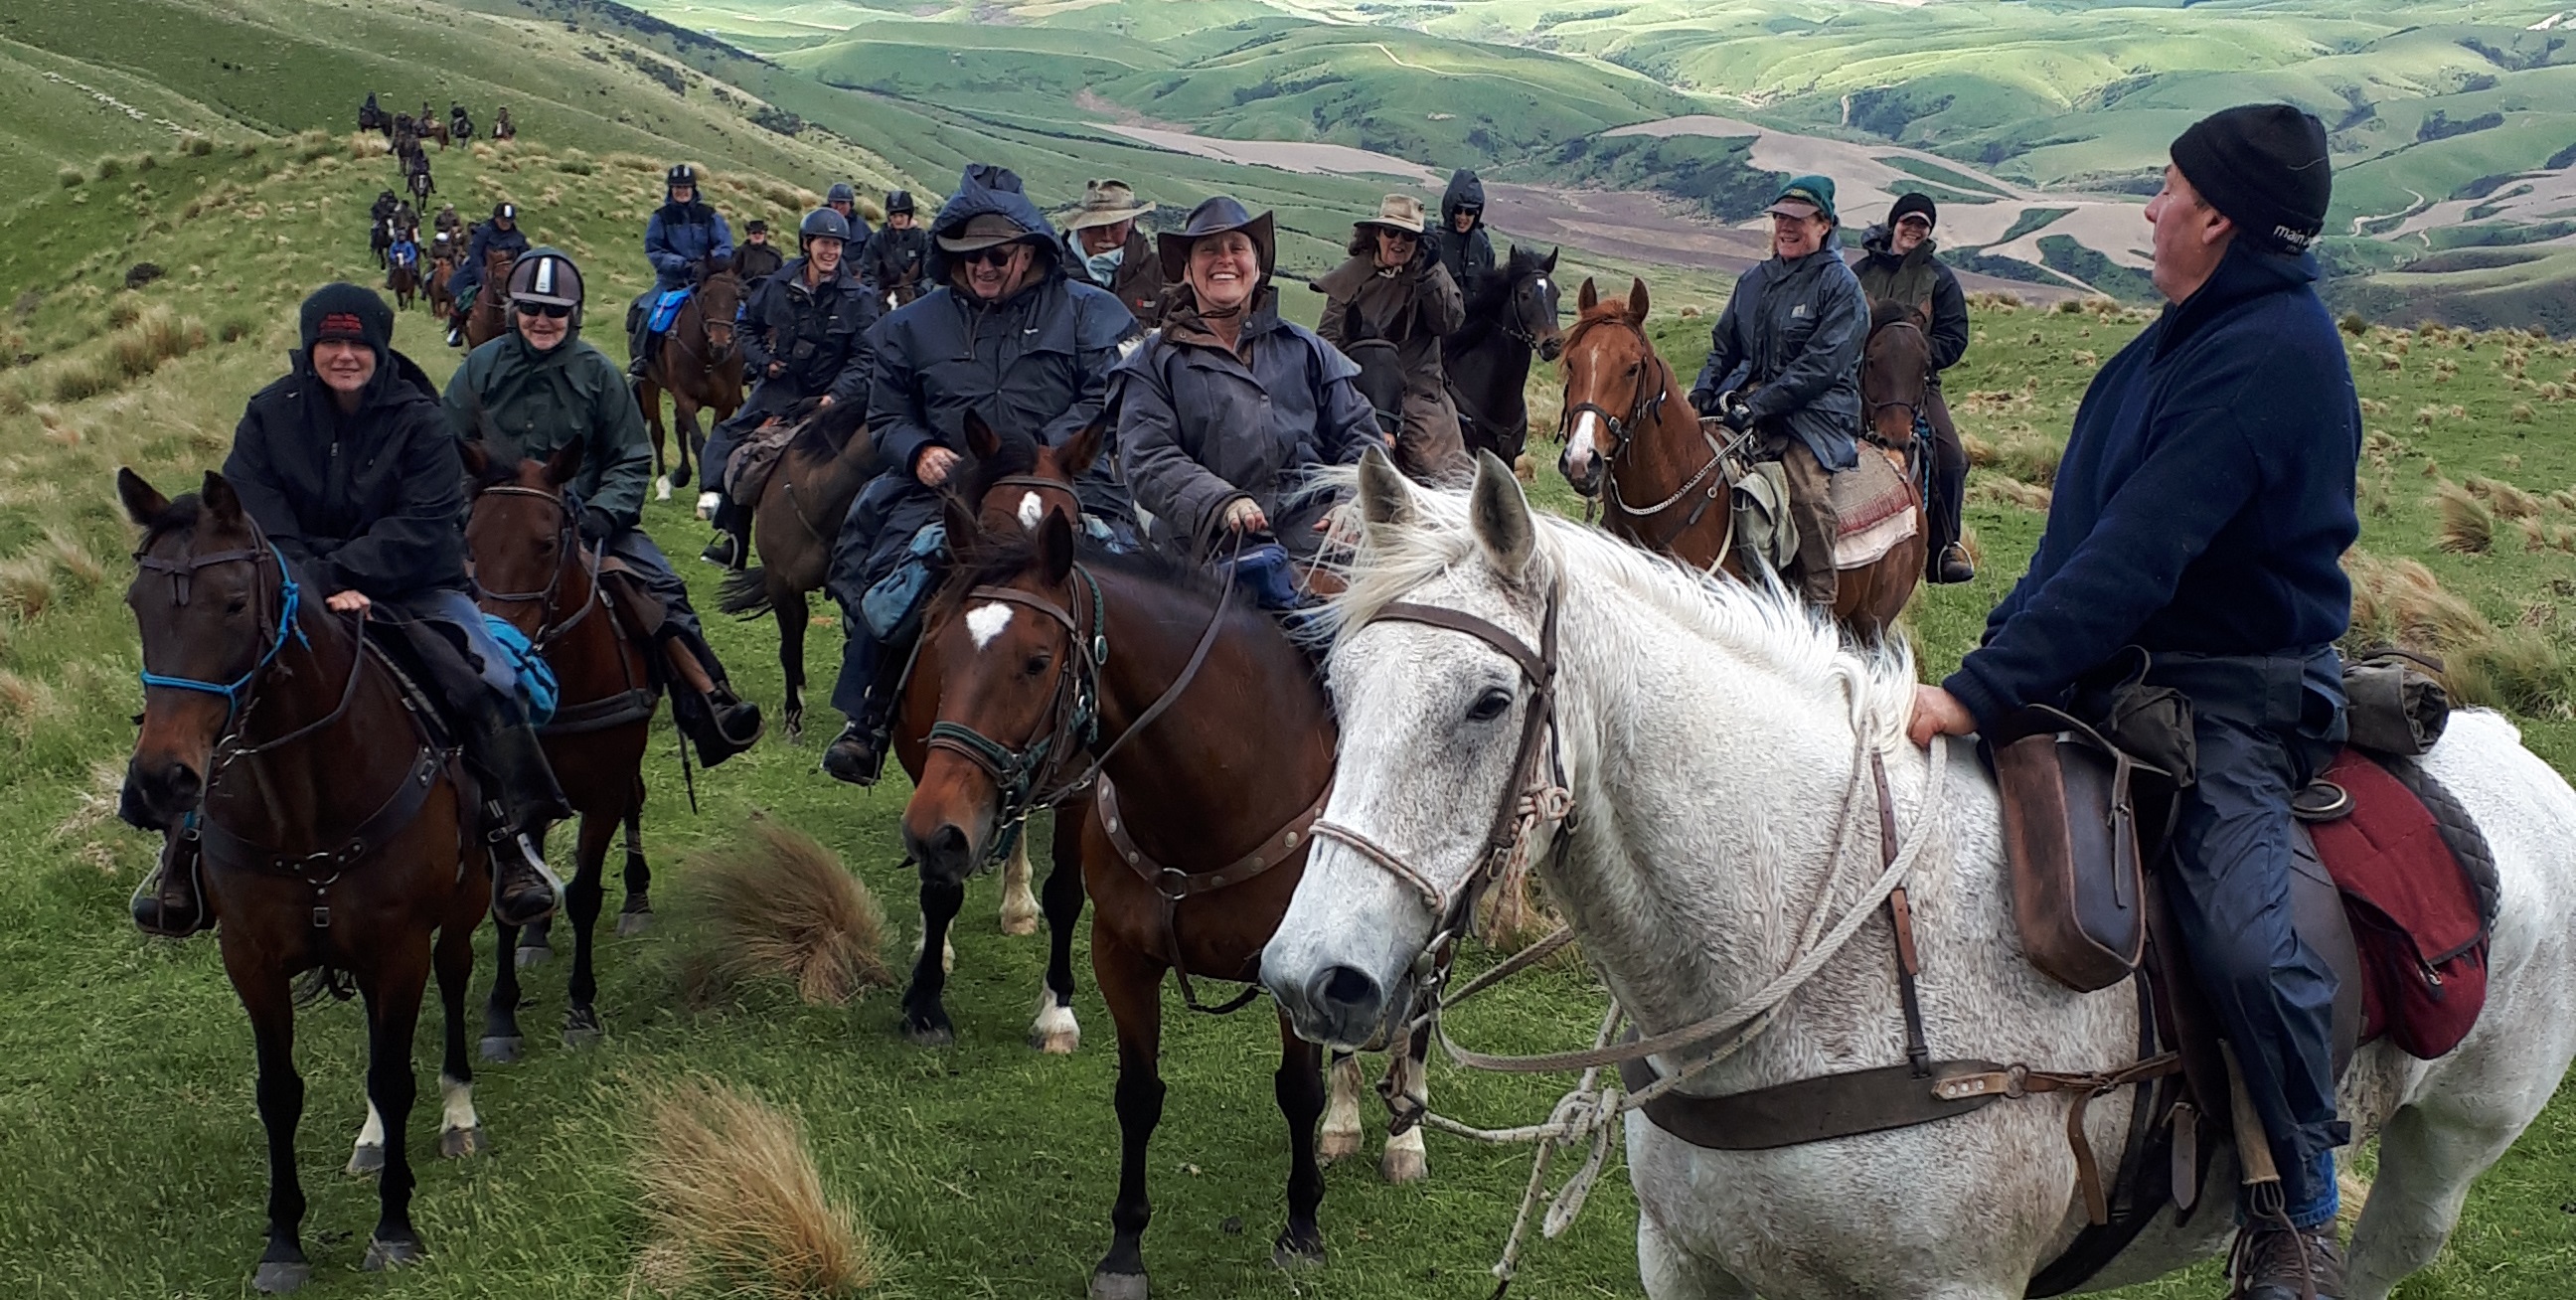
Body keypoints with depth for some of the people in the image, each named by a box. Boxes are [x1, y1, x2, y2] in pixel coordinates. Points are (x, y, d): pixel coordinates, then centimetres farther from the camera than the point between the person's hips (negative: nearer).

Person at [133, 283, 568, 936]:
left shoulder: (417, 419, -4)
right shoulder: (270, 415, 3)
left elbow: (423, 526, -13)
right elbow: (256, 521, -5)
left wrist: (336, 572, -23)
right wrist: (317, 587, -21)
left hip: (409, 588, -2)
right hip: (292, 588, 2)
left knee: (491, 682, -23)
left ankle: (514, 836, -13)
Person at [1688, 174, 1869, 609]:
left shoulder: (1840, 284, -3)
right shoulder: (1753, 279, 16)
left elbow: (1821, 365, -12)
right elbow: (1724, 347, 22)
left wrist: (1758, 405, -21)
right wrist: (1703, 393, 1)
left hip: (1818, 410, -6)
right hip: (1746, 398, 6)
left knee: (1807, 487, -30)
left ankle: (1818, 602, -23)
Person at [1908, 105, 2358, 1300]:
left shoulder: (2273, 353, -19)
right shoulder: (2196, 335, 13)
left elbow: (2136, 559, -28)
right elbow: (2086, 531, 17)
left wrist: (1984, 691, -32)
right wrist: (1998, 646, 7)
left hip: (2238, 697, -10)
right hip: (2122, 665, 10)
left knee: (2237, 938, -28)